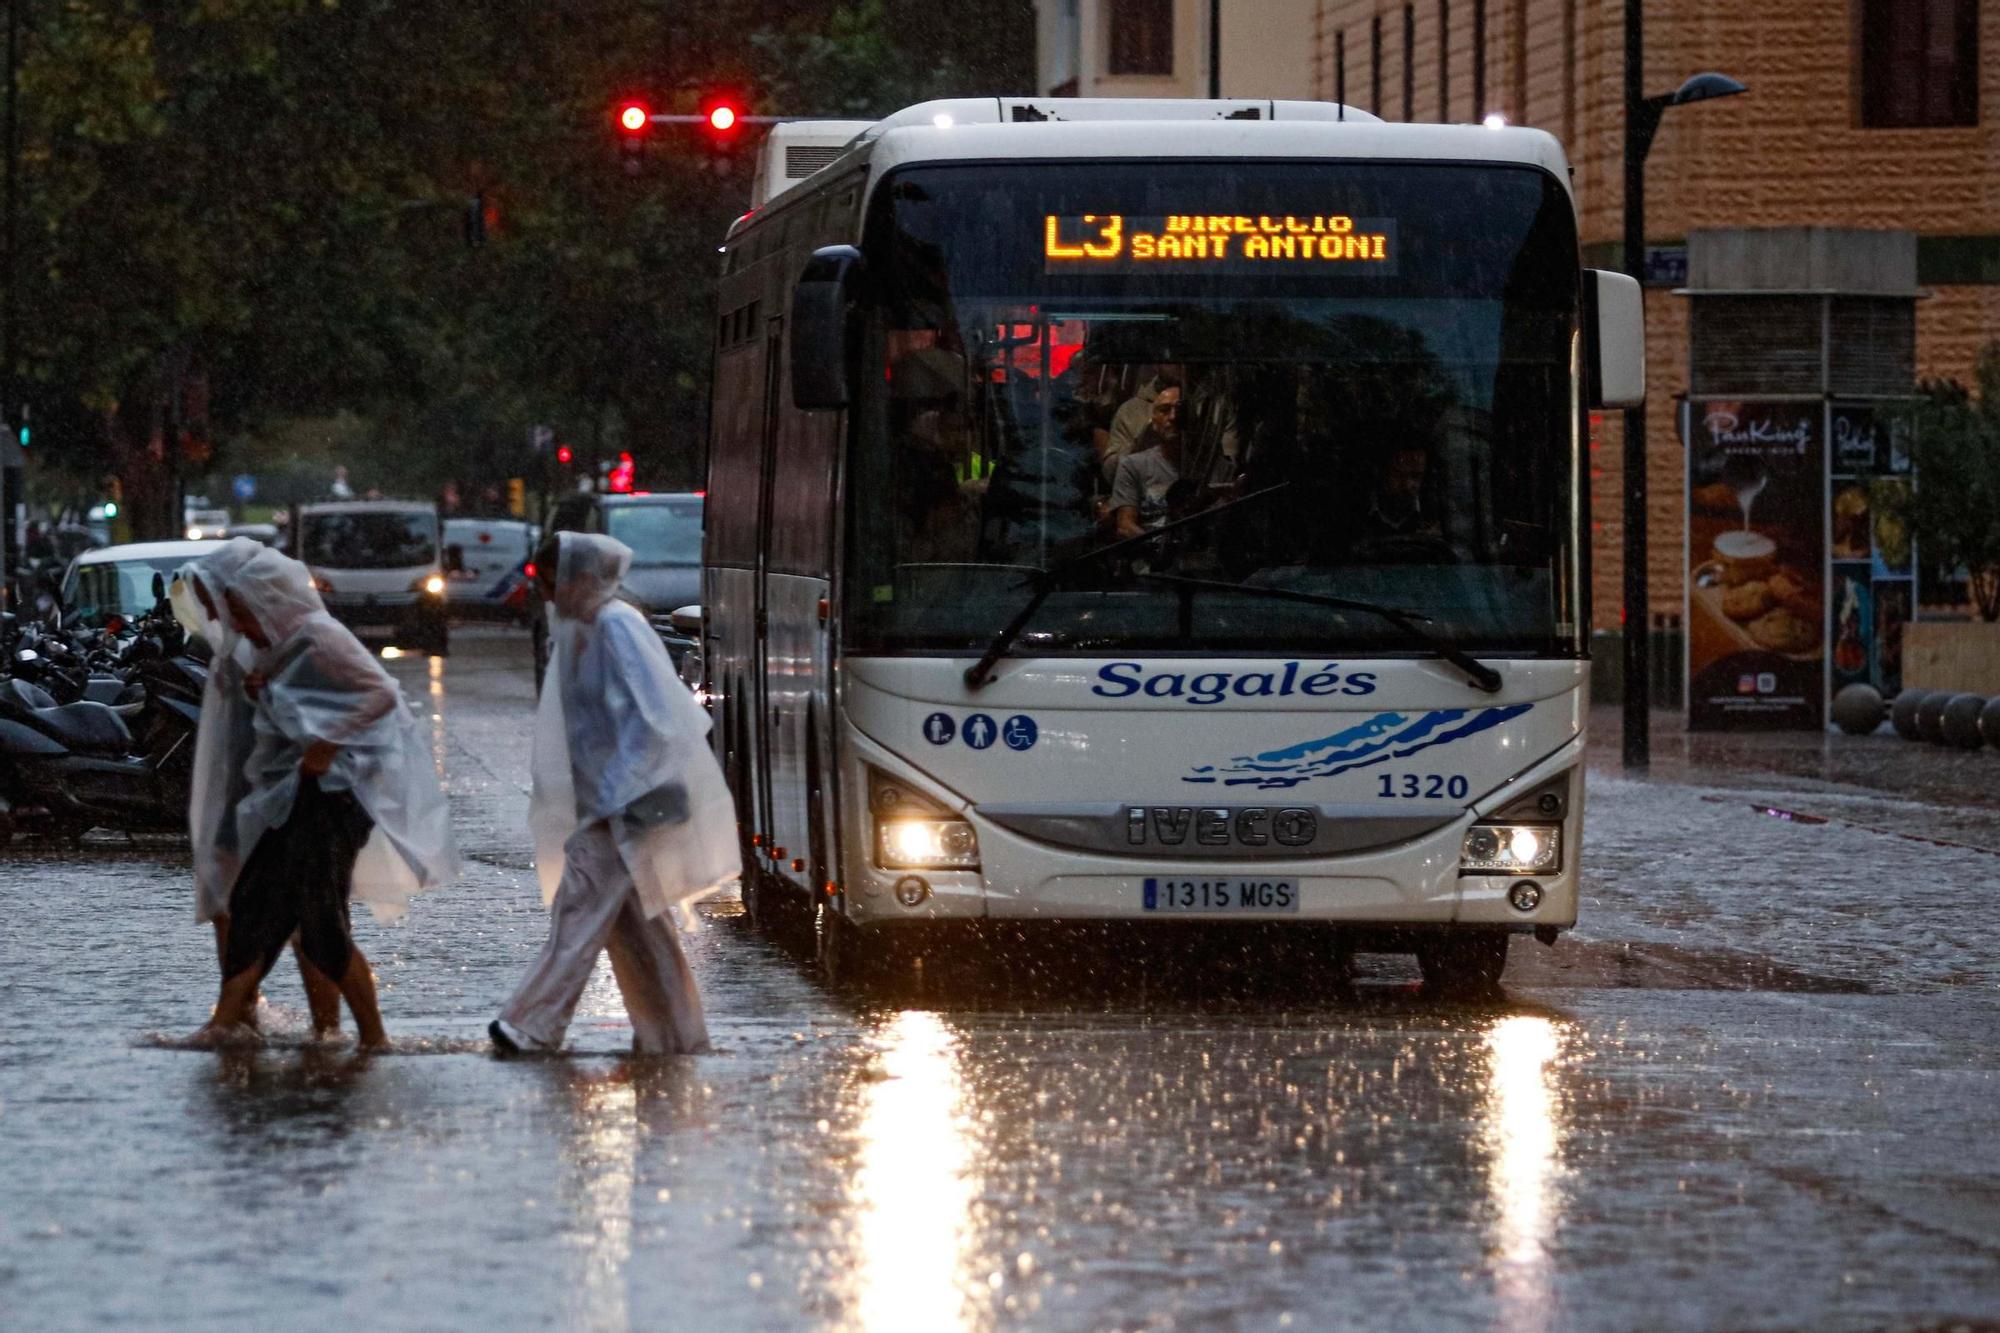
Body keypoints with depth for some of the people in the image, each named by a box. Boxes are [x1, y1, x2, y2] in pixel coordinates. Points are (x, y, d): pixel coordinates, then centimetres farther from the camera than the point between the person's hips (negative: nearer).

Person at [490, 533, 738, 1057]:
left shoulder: (616, 628, -16)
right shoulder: (580, 629, 12)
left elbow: (650, 719, -22)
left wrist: (612, 798, -22)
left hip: (627, 799, -10)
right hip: (605, 797, 10)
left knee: (582, 905, -10)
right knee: (636, 919, 12)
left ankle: (534, 1024, -11)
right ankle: (675, 1033, 16)